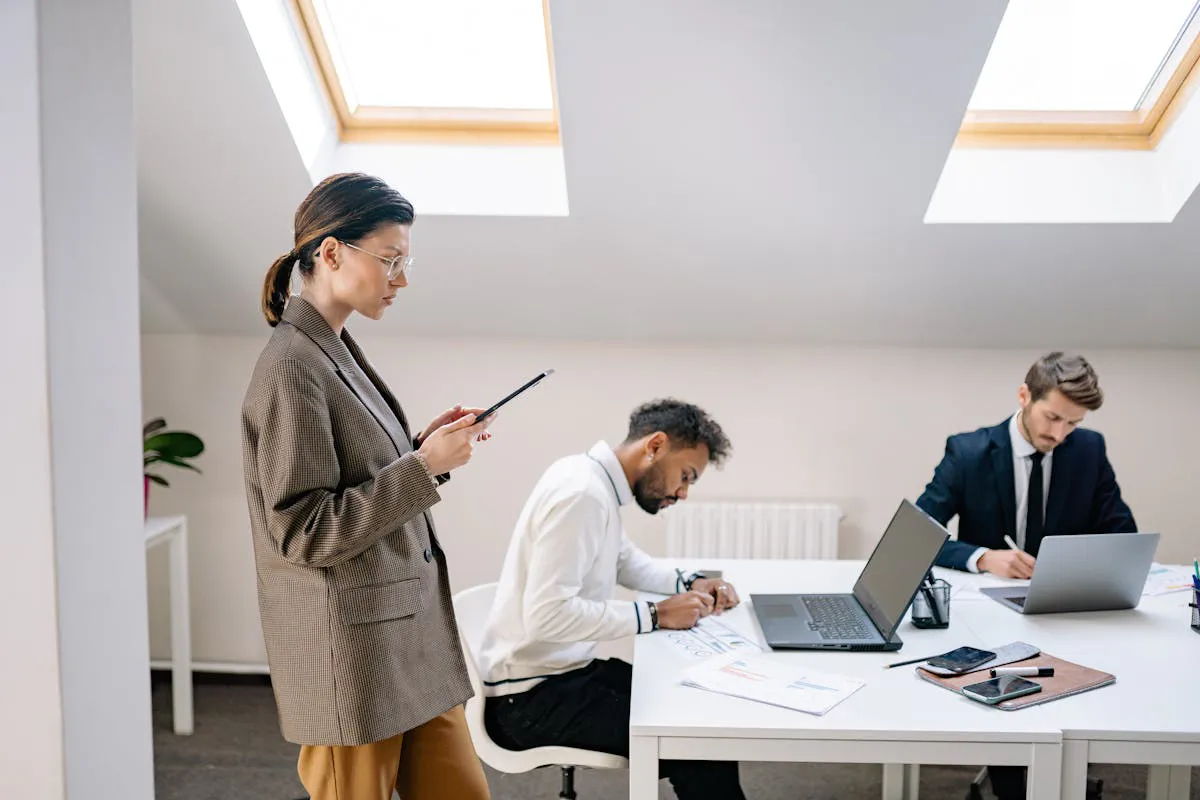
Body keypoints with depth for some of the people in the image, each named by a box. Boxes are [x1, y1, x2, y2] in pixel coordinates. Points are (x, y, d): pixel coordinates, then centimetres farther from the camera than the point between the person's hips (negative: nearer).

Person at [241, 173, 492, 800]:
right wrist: (423, 466, -21)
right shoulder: (291, 367, -17)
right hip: (351, 651, -9)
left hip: (410, 632, 9)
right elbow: (305, 532, -19)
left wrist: (428, 444, 1)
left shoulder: (338, 350, 10)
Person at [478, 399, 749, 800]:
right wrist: (653, 616, -22)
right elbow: (546, 615, -30)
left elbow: (627, 562, 23)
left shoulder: (599, 485, 7)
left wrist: (689, 583, 6)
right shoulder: (582, 493, -24)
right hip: (531, 696, -10)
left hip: (567, 670, 10)